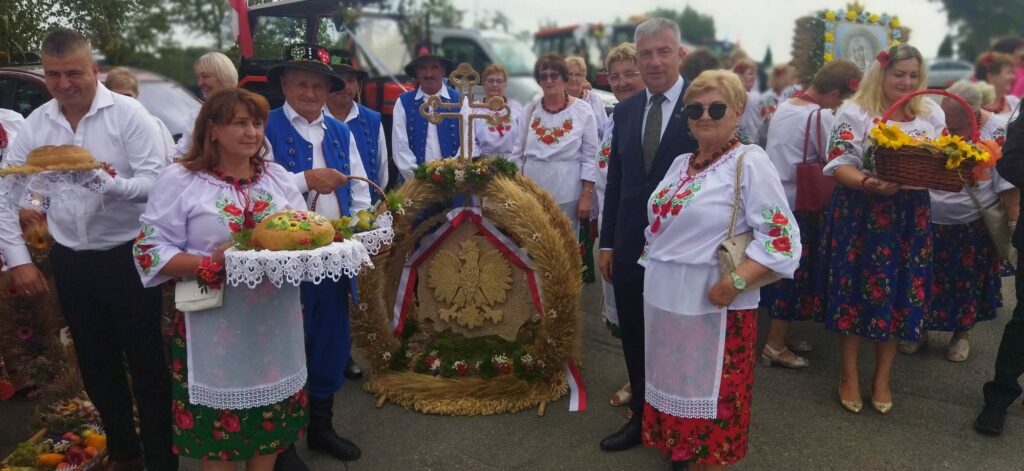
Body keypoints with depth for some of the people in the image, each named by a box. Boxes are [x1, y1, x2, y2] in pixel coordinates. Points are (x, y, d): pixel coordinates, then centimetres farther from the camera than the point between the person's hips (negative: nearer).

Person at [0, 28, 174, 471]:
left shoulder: (128, 113, -11)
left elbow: (156, 182, -16)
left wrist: (111, 184, -33)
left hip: (127, 257, -5)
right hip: (70, 262, 5)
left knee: (147, 365, 4)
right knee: (96, 367, 16)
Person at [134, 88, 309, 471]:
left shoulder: (278, 176, 10)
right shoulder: (180, 180, -4)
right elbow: (150, 249, -7)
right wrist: (210, 263, -21)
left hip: (276, 323, 5)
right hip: (215, 328, -4)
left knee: (272, 419, 15)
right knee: (217, 424, 6)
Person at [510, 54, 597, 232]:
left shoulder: (583, 110, -3)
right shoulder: (531, 110, 5)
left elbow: (590, 156, -2)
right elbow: (518, 153, 11)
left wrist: (587, 195, -7)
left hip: (566, 193, -2)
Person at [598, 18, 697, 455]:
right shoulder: (625, 110, 7)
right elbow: (615, 181, 10)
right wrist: (607, 242, 9)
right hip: (630, 247, 5)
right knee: (634, 339, 16)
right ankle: (642, 417, 35)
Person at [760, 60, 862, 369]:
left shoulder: (784, 106, 9)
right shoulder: (821, 115, -16)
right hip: (797, 204, -8)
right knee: (794, 273, 1)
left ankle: (778, 335, 25)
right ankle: (775, 346, 8)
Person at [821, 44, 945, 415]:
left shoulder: (931, 114, 10)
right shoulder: (854, 112, -4)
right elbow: (840, 165, -12)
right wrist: (868, 184, -31)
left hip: (909, 217, 4)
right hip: (859, 215, -4)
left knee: (899, 292, 7)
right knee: (856, 289, 3)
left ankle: (883, 378, 24)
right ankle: (849, 375, 19)